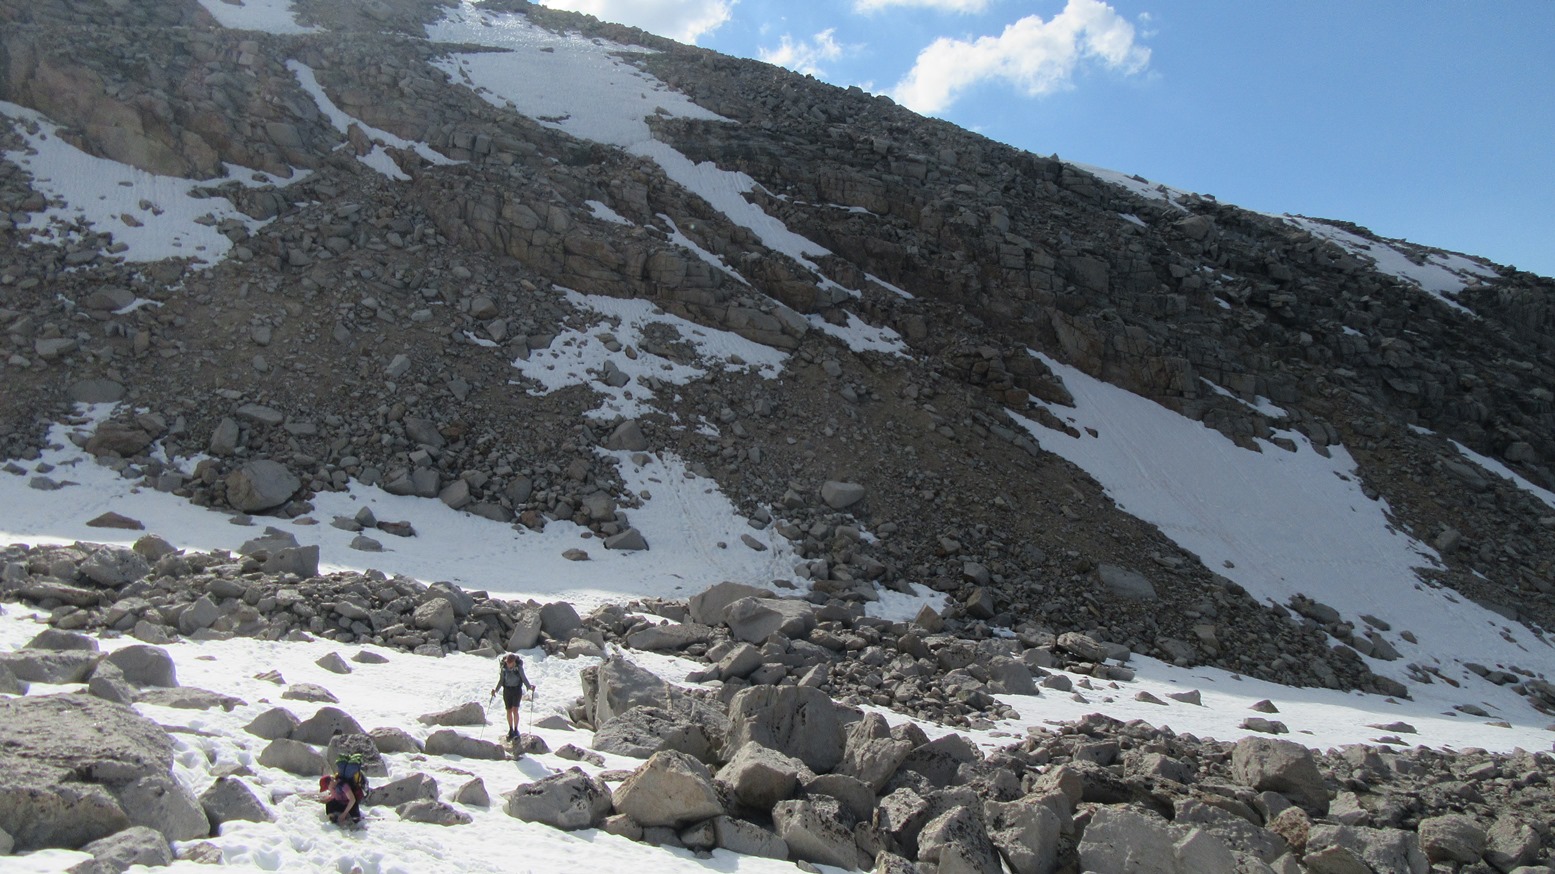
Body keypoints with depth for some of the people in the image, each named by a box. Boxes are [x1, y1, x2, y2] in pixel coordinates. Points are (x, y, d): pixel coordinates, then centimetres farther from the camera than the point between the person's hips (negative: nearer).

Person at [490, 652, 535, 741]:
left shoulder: (519, 667, -12)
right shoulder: (503, 667, -7)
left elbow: (524, 678, -3)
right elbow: (501, 680, 3)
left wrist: (530, 686, -17)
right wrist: (495, 688, -10)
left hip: (517, 690, -2)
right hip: (507, 690, 2)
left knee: (515, 710, -12)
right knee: (509, 711, 6)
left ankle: (516, 730, 2)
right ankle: (510, 730, 21)